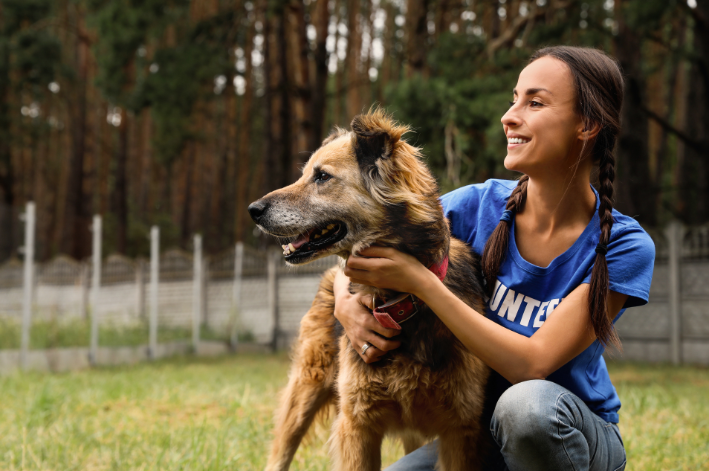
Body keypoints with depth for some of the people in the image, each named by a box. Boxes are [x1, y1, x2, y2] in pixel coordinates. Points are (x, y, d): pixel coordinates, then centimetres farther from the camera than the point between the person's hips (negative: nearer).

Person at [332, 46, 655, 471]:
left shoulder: (623, 246, -18)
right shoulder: (482, 205, -8)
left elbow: (532, 363, -27)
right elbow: (359, 252, 1)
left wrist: (420, 281, -31)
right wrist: (346, 304, -23)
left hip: (572, 435, -3)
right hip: (477, 432, 4)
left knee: (527, 402, -37)